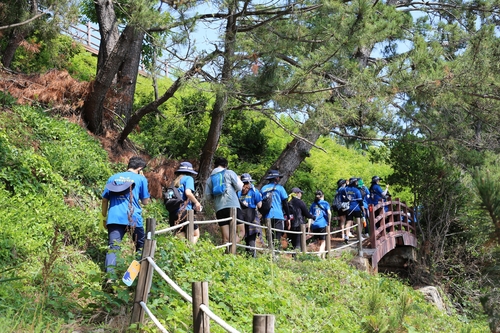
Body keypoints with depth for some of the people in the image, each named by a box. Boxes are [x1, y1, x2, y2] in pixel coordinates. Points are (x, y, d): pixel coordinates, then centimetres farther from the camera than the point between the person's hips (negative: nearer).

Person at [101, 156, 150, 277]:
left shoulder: (113, 177, 16)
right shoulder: (141, 179, 7)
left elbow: (105, 199, 14)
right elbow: (145, 202, 12)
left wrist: (104, 218, 22)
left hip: (114, 218, 2)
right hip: (133, 218, -2)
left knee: (113, 248, -4)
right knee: (141, 247, 17)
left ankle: (109, 276, -19)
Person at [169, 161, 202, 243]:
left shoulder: (176, 181, 22)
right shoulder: (188, 178, 2)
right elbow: (188, 193, -16)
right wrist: (196, 203, -1)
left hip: (173, 214, 6)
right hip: (184, 212, -6)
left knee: (180, 239, 9)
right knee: (196, 234, 8)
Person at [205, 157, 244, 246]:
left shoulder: (210, 179, 17)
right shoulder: (229, 173, 6)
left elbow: (207, 196, 13)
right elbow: (239, 187, -1)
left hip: (219, 209, 4)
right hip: (233, 205, -4)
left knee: (226, 238, 5)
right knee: (241, 232, 1)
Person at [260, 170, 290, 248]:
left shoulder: (263, 189, 14)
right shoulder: (280, 188, 4)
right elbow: (285, 204, 3)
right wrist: (288, 217, 6)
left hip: (267, 216, 4)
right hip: (278, 216, -4)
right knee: (278, 237, -4)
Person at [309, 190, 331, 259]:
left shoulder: (313, 204, 15)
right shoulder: (325, 203, 5)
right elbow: (329, 213, -10)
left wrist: (310, 227, 11)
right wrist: (329, 222, 2)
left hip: (314, 225, 3)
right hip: (323, 224, -3)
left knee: (319, 242, 17)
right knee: (323, 242, 2)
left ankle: (323, 256, 22)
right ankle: (319, 255, -17)